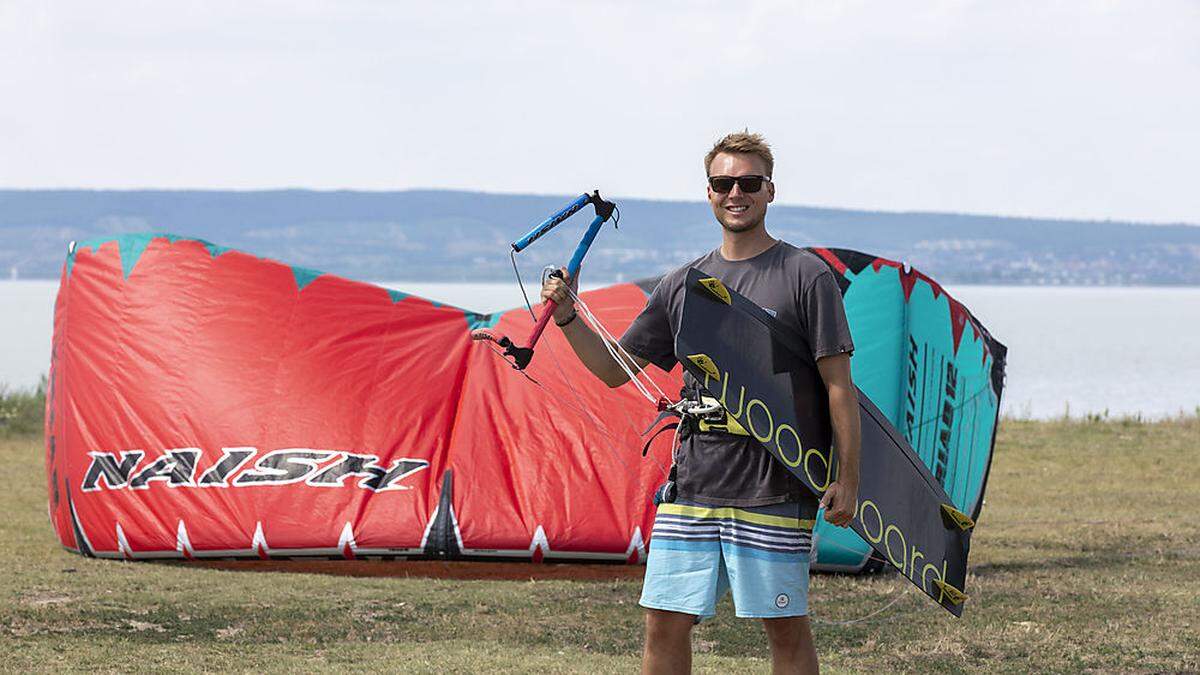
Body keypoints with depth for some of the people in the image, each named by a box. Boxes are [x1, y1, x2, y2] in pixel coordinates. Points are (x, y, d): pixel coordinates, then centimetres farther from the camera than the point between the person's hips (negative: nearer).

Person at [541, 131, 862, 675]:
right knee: (665, 623, 3)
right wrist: (568, 319, 3)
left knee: (786, 629, 1)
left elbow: (838, 384, -3)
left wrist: (847, 478, -9)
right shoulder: (683, 284, 13)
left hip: (774, 487, -4)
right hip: (693, 482, 4)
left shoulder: (806, 276, -1)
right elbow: (615, 370, 18)